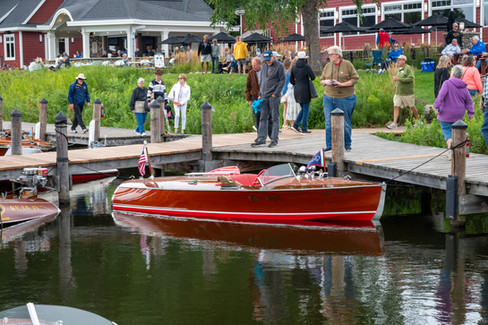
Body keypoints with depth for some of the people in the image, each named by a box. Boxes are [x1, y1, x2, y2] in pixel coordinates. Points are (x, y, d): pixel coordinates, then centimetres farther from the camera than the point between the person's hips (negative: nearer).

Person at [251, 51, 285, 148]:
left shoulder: (279, 66, -2)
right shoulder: (264, 67, 17)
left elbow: (282, 81, -6)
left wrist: (276, 93, -12)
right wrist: (260, 93, 13)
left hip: (274, 96, -6)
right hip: (264, 96, 6)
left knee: (274, 118, -2)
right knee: (263, 118, 4)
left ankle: (274, 140, 0)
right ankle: (261, 139, 5)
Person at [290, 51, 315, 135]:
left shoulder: (294, 67, 3)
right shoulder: (307, 67, -13)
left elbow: (291, 80, 8)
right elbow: (313, 77, -10)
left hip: (297, 90, 6)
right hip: (305, 91, -6)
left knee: (304, 109, 20)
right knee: (306, 110, 4)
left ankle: (295, 125, 10)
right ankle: (304, 130, 5)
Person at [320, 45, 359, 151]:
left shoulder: (347, 65, -3)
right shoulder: (328, 66, 9)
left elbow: (355, 79, -6)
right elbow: (321, 80, 16)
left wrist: (341, 84, -15)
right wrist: (326, 82, -8)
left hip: (345, 98, -4)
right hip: (329, 98, 4)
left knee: (345, 123, 3)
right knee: (329, 122, 2)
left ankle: (347, 144, 15)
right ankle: (329, 144, 10)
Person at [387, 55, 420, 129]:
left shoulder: (408, 68, -13)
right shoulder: (399, 69, 13)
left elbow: (411, 79, -24)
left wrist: (399, 79, -27)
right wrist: (396, 84, 12)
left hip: (407, 92, -7)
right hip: (398, 92, 7)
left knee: (412, 107, 8)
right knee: (396, 107, -4)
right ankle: (394, 123, -5)